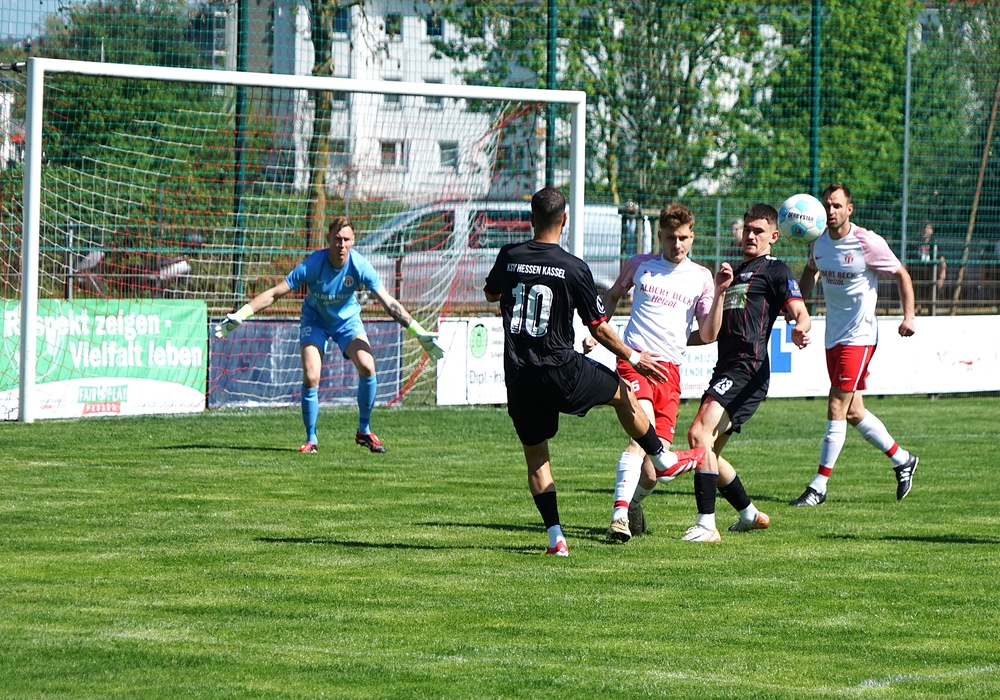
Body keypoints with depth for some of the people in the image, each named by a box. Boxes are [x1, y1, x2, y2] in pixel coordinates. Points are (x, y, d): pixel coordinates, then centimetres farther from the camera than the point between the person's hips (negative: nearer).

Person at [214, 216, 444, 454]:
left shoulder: (359, 266, -24)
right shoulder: (313, 264, -28)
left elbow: (388, 303, -20)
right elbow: (274, 293, -25)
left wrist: (419, 333, -24)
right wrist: (239, 316, -33)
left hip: (347, 319, 1)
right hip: (315, 320, -1)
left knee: (367, 366, -20)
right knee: (311, 378, -17)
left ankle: (364, 431, -1)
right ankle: (311, 439, 1)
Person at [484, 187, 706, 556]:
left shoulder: (509, 257, -1)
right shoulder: (574, 268, -9)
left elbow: (490, 293, 22)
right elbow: (599, 329, -3)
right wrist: (633, 357, 11)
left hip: (518, 379, 3)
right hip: (562, 373, -3)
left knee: (535, 456, 13)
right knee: (623, 393, 24)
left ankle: (554, 536, 5)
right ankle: (664, 460, 38)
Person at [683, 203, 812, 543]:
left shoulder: (775, 270, 1)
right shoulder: (734, 272, 26)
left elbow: (800, 312, -12)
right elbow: (714, 330, 25)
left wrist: (800, 329, -36)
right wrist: (719, 290, 10)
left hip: (748, 369, -9)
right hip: (725, 370, 9)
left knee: (700, 434, -23)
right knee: (707, 450, 13)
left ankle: (706, 525, -26)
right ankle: (750, 514, 30)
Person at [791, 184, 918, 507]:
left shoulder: (867, 242, -14)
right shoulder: (819, 241, 3)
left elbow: (901, 275, -4)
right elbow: (811, 271, 24)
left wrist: (908, 316, -13)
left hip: (859, 336, -7)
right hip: (832, 335, 7)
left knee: (837, 409, -11)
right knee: (853, 412, 13)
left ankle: (818, 486, -8)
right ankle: (902, 460, 32)